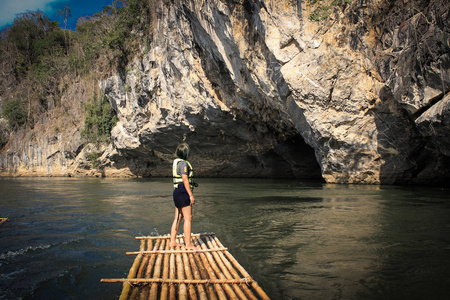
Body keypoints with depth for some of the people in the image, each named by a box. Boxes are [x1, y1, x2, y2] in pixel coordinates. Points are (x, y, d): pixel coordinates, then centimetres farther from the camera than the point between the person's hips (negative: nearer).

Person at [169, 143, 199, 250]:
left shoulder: (176, 162, 16)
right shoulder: (183, 163, -14)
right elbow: (185, 180, -20)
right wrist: (191, 195, -19)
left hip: (177, 192, 10)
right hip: (183, 192, -10)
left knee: (178, 218, 12)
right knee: (188, 218, -6)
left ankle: (173, 241, 16)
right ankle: (188, 244, -3)